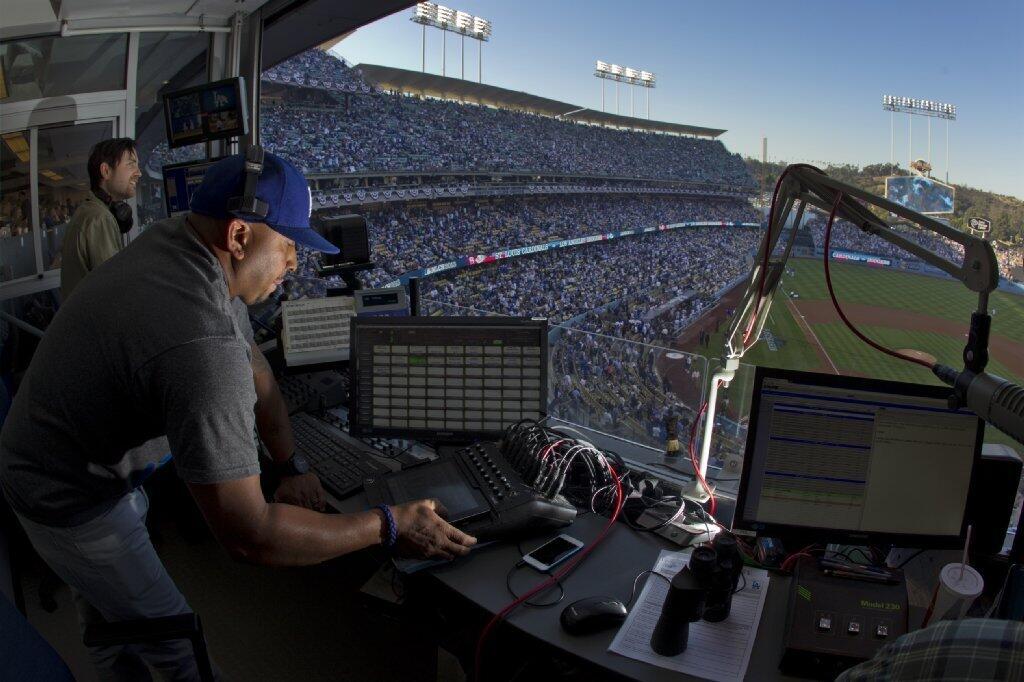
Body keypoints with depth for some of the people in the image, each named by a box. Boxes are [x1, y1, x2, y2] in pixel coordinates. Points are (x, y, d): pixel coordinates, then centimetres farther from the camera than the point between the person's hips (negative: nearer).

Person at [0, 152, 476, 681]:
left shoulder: (172, 237, -11)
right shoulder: (202, 344, -39)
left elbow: (246, 364, -1)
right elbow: (247, 535, -36)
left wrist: (290, 464, 2)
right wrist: (390, 527, -28)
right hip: (72, 499, -8)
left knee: (105, 611, 28)